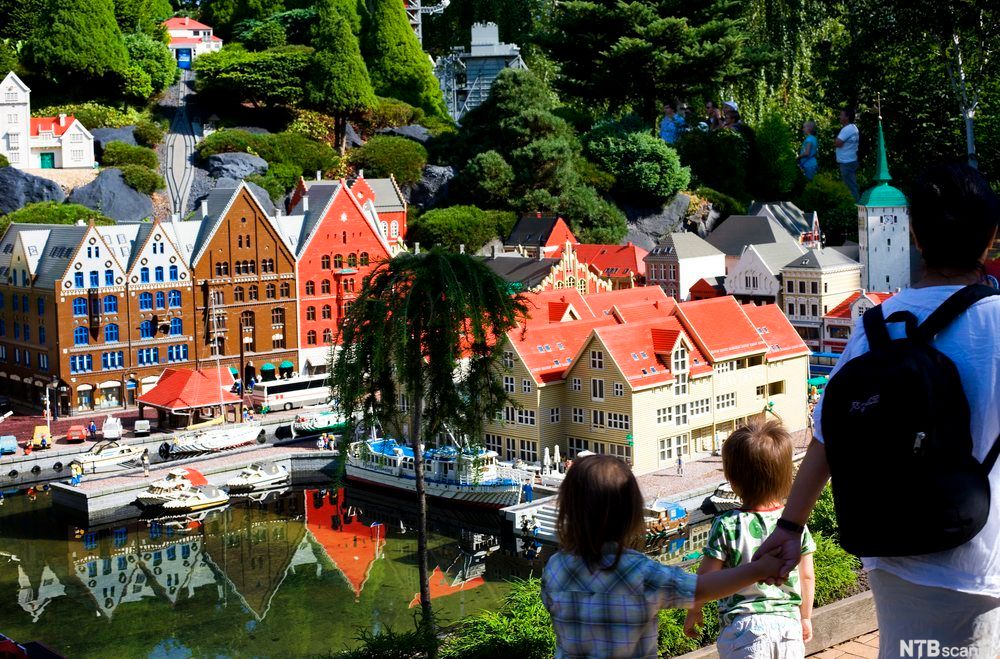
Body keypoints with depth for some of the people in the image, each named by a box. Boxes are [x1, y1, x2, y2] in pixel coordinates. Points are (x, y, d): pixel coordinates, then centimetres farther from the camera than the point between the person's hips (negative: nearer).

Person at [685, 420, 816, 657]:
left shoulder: (727, 525, -13)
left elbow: (705, 576, -7)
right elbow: (807, 576, 7)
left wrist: (694, 611, 9)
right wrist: (805, 617, 21)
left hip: (745, 626, -3)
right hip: (788, 622, 4)